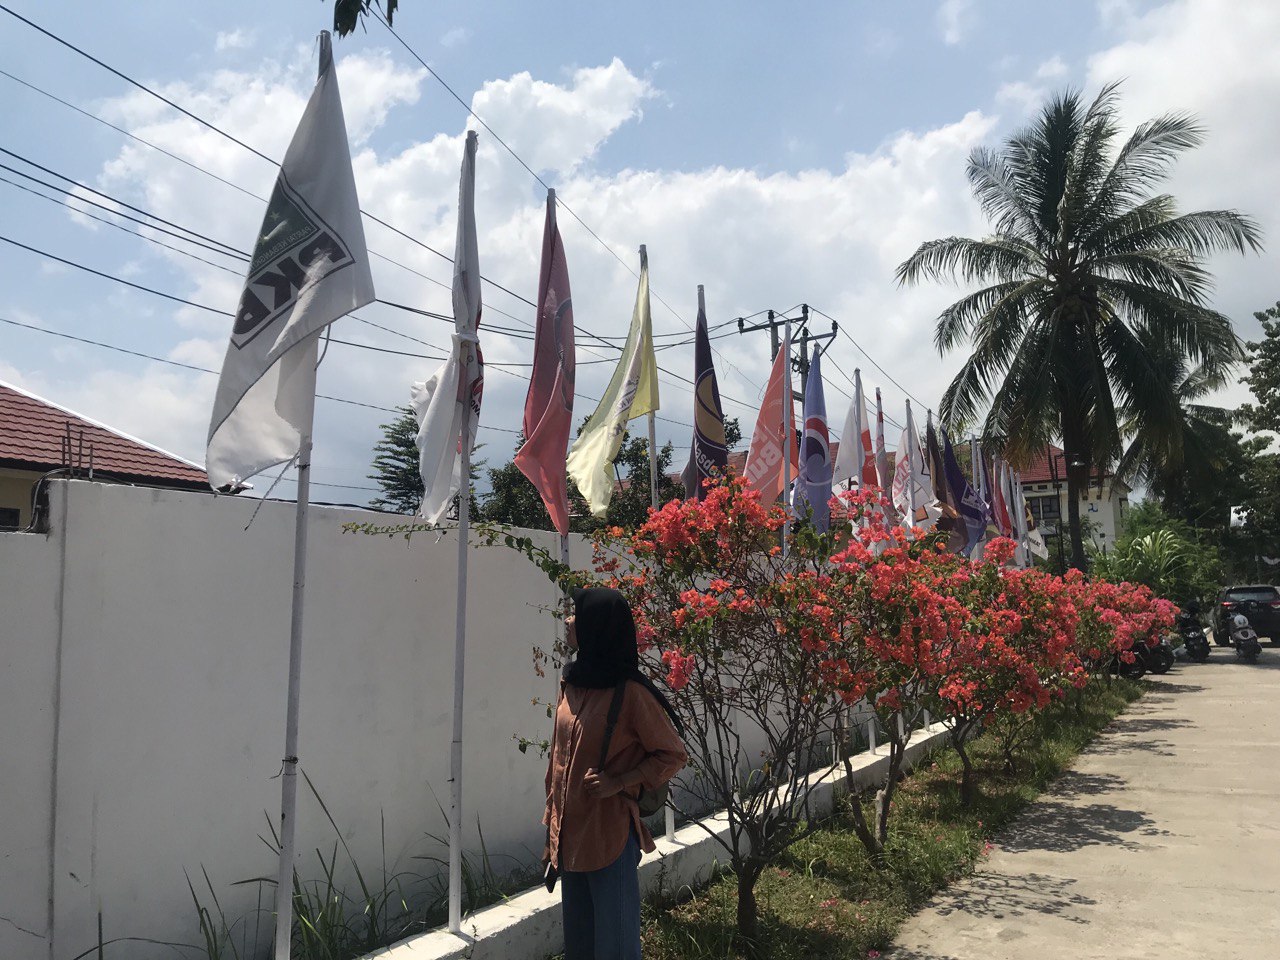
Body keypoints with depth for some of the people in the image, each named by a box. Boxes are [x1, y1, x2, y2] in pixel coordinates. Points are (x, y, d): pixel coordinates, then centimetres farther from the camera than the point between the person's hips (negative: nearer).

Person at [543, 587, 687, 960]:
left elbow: (673, 756, -9)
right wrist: (553, 827, 15)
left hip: (610, 834, -7)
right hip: (569, 832, 7)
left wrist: (618, 783, -19)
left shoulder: (630, 693, -17)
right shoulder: (572, 683, 4)